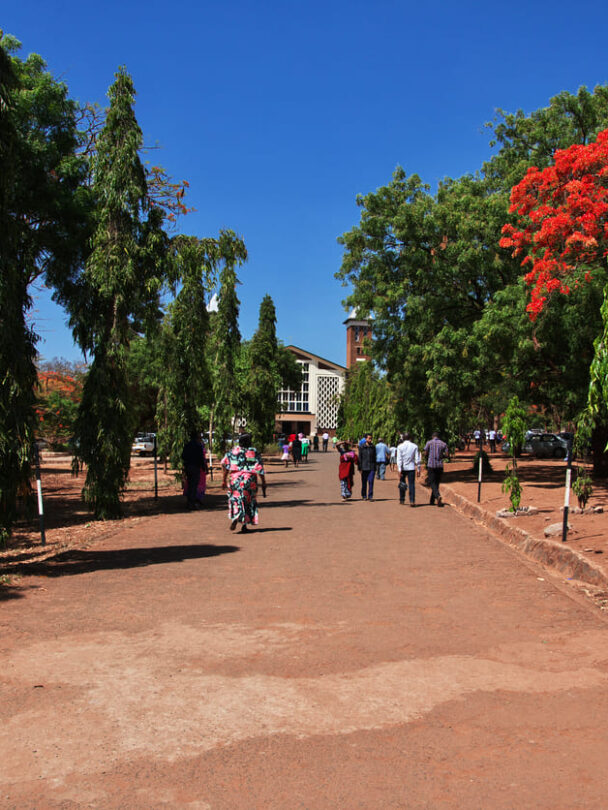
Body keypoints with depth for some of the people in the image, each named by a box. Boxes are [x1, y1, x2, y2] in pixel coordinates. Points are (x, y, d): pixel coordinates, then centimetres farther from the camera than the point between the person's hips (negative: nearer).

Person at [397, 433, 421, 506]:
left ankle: (402, 500, 22)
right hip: (411, 468, 0)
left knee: (402, 483, 15)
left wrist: (399, 470, -11)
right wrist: (418, 469, 3)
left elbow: (399, 459, -9)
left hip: (403, 468, 0)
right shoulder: (415, 446, 0)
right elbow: (417, 459, -2)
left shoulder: (400, 447, -3)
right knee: (411, 484, -1)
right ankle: (412, 501, -12)